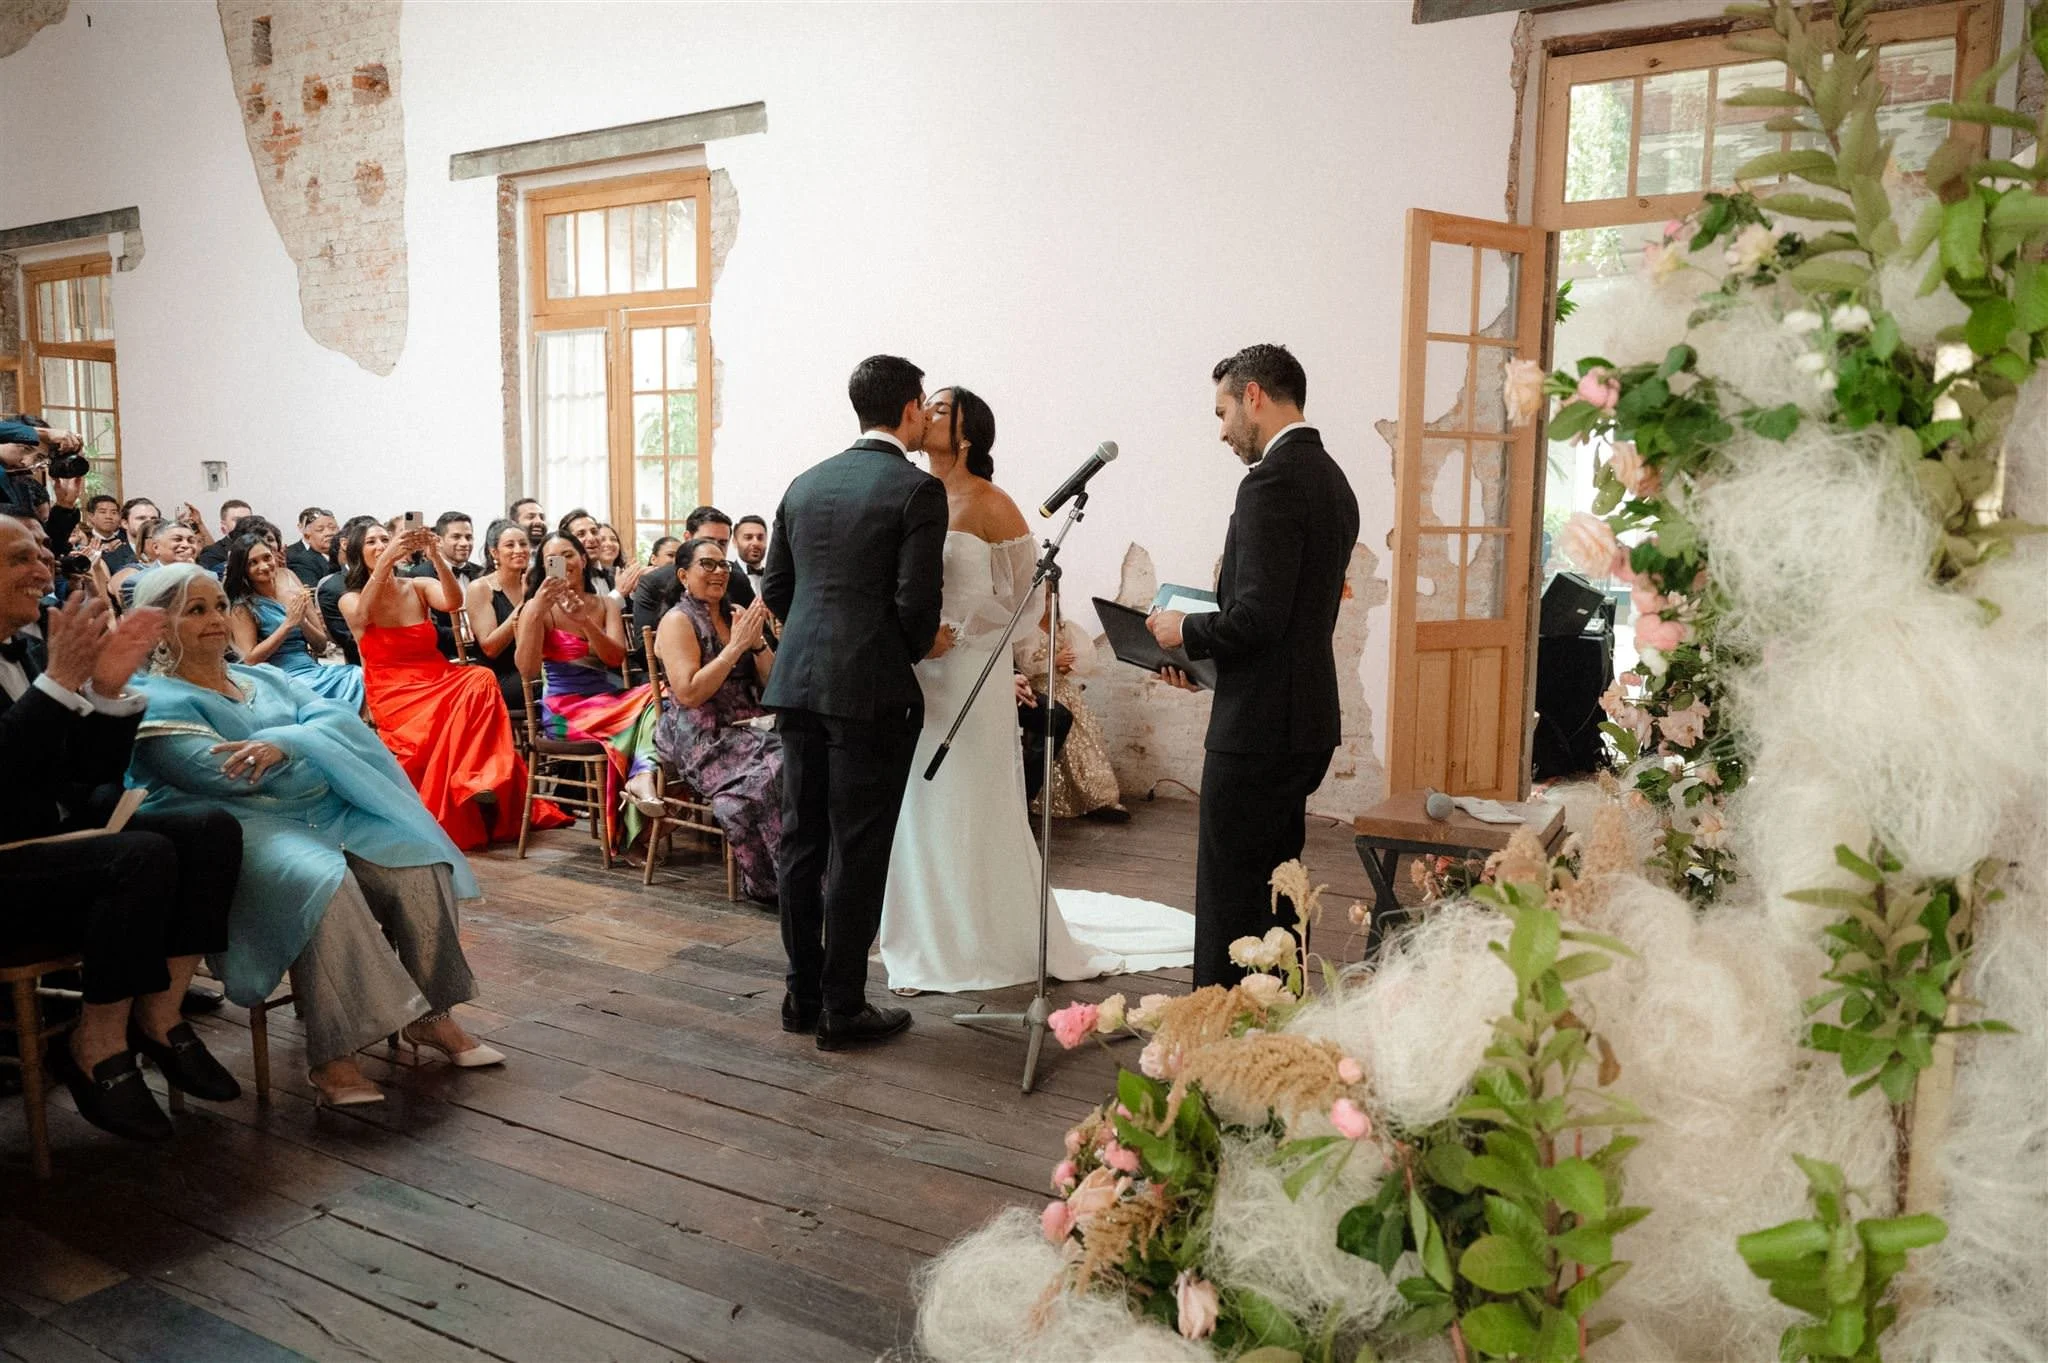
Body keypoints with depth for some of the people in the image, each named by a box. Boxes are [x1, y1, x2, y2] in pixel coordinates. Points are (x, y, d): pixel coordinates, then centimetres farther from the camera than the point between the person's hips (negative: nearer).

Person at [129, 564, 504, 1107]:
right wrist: (313, 746, -2)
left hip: (327, 813, 6)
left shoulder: (266, 679, 21)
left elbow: (336, 718, 3)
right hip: (242, 829, -6)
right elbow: (221, 773, -13)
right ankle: (333, 1056, -32)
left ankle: (430, 1014, -8)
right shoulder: (156, 702, 2)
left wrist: (283, 743, -19)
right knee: (321, 881, -36)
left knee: (417, 864, -17)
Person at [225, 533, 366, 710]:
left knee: (361, 677, -25)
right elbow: (250, 659, -7)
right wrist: (288, 624, -12)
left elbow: (321, 645, 12)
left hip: (315, 669, 5)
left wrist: (302, 621, -7)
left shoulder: (295, 591, 10)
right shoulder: (242, 607, 0)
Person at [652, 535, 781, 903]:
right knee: (768, 774, -31)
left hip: (744, 729, 6)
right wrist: (736, 646, -13)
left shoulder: (737, 616, 18)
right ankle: (767, 881, -18)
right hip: (697, 737, -6)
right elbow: (688, 693, -13)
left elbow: (773, 681, 14)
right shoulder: (678, 621, -1)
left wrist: (758, 641, -4)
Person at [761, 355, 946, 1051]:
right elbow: (916, 602, -13)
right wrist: (923, 643, 7)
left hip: (798, 685, 6)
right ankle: (842, 1009, 10)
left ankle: (803, 994, 23)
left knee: (802, 844, 13)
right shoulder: (918, 489, -8)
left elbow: (775, 590, 13)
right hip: (871, 690, -6)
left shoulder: (805, 484, 11)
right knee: (857, 854, 2)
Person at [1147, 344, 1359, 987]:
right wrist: (1206, 655, 13)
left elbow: (1257, 617, -24)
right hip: (1306, 722, 10)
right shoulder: (1331, 479, 14)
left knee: (1229, 903, -2)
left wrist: (1185, 631, -7)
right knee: (1276, 897, 18)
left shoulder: (1273, 481, -16)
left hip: (1258, 724, -10)